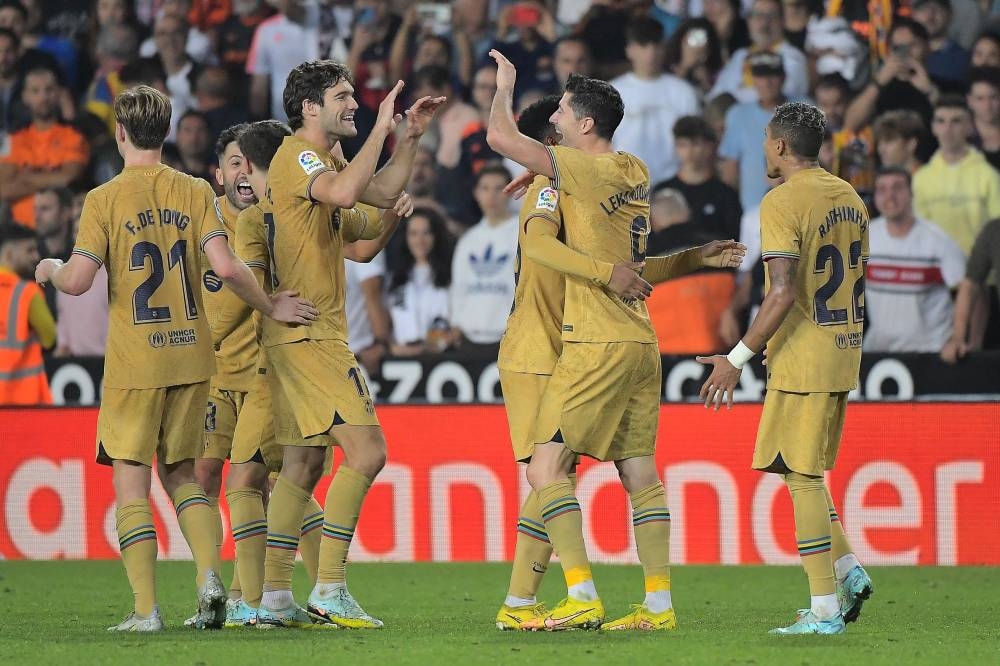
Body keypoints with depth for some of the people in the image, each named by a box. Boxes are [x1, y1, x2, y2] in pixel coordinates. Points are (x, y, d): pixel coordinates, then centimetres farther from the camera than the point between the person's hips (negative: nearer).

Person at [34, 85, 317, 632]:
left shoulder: (105, 200, -6)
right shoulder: (196, 192, 2)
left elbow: (78, 279, -12)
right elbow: (226, 267, -9)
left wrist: (50, 270, 11)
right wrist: (272, 306, 6)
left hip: (134, 361, -4)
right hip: (190, 356, 4)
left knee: (131, 483, 2)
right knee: (181, 472, 17)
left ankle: (145, 608, -5)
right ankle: (209, 577, -4)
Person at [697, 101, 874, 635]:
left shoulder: (782, 202, -14)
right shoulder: (849, 198, 12)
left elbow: (784, 293, -22)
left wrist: (737, 359, -20)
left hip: (801, 360, -9)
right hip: (842, 354, 9)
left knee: (802, 476, -5)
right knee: (803, 472, 19)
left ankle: (824, 610, -6)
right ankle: (848, 571, 10)